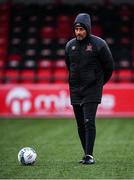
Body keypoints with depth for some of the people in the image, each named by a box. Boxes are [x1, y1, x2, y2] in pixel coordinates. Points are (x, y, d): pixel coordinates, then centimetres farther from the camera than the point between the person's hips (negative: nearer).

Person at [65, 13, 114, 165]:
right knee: (80, 125, 7)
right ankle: (87, 153, 16)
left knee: (89, 122, -14)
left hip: (92, 90, -5)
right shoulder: (70, 45, 5)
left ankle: (89, 155, -13)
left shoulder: (98, 44, -8)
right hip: (75, 90, 5)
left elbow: (109, 66, 2)